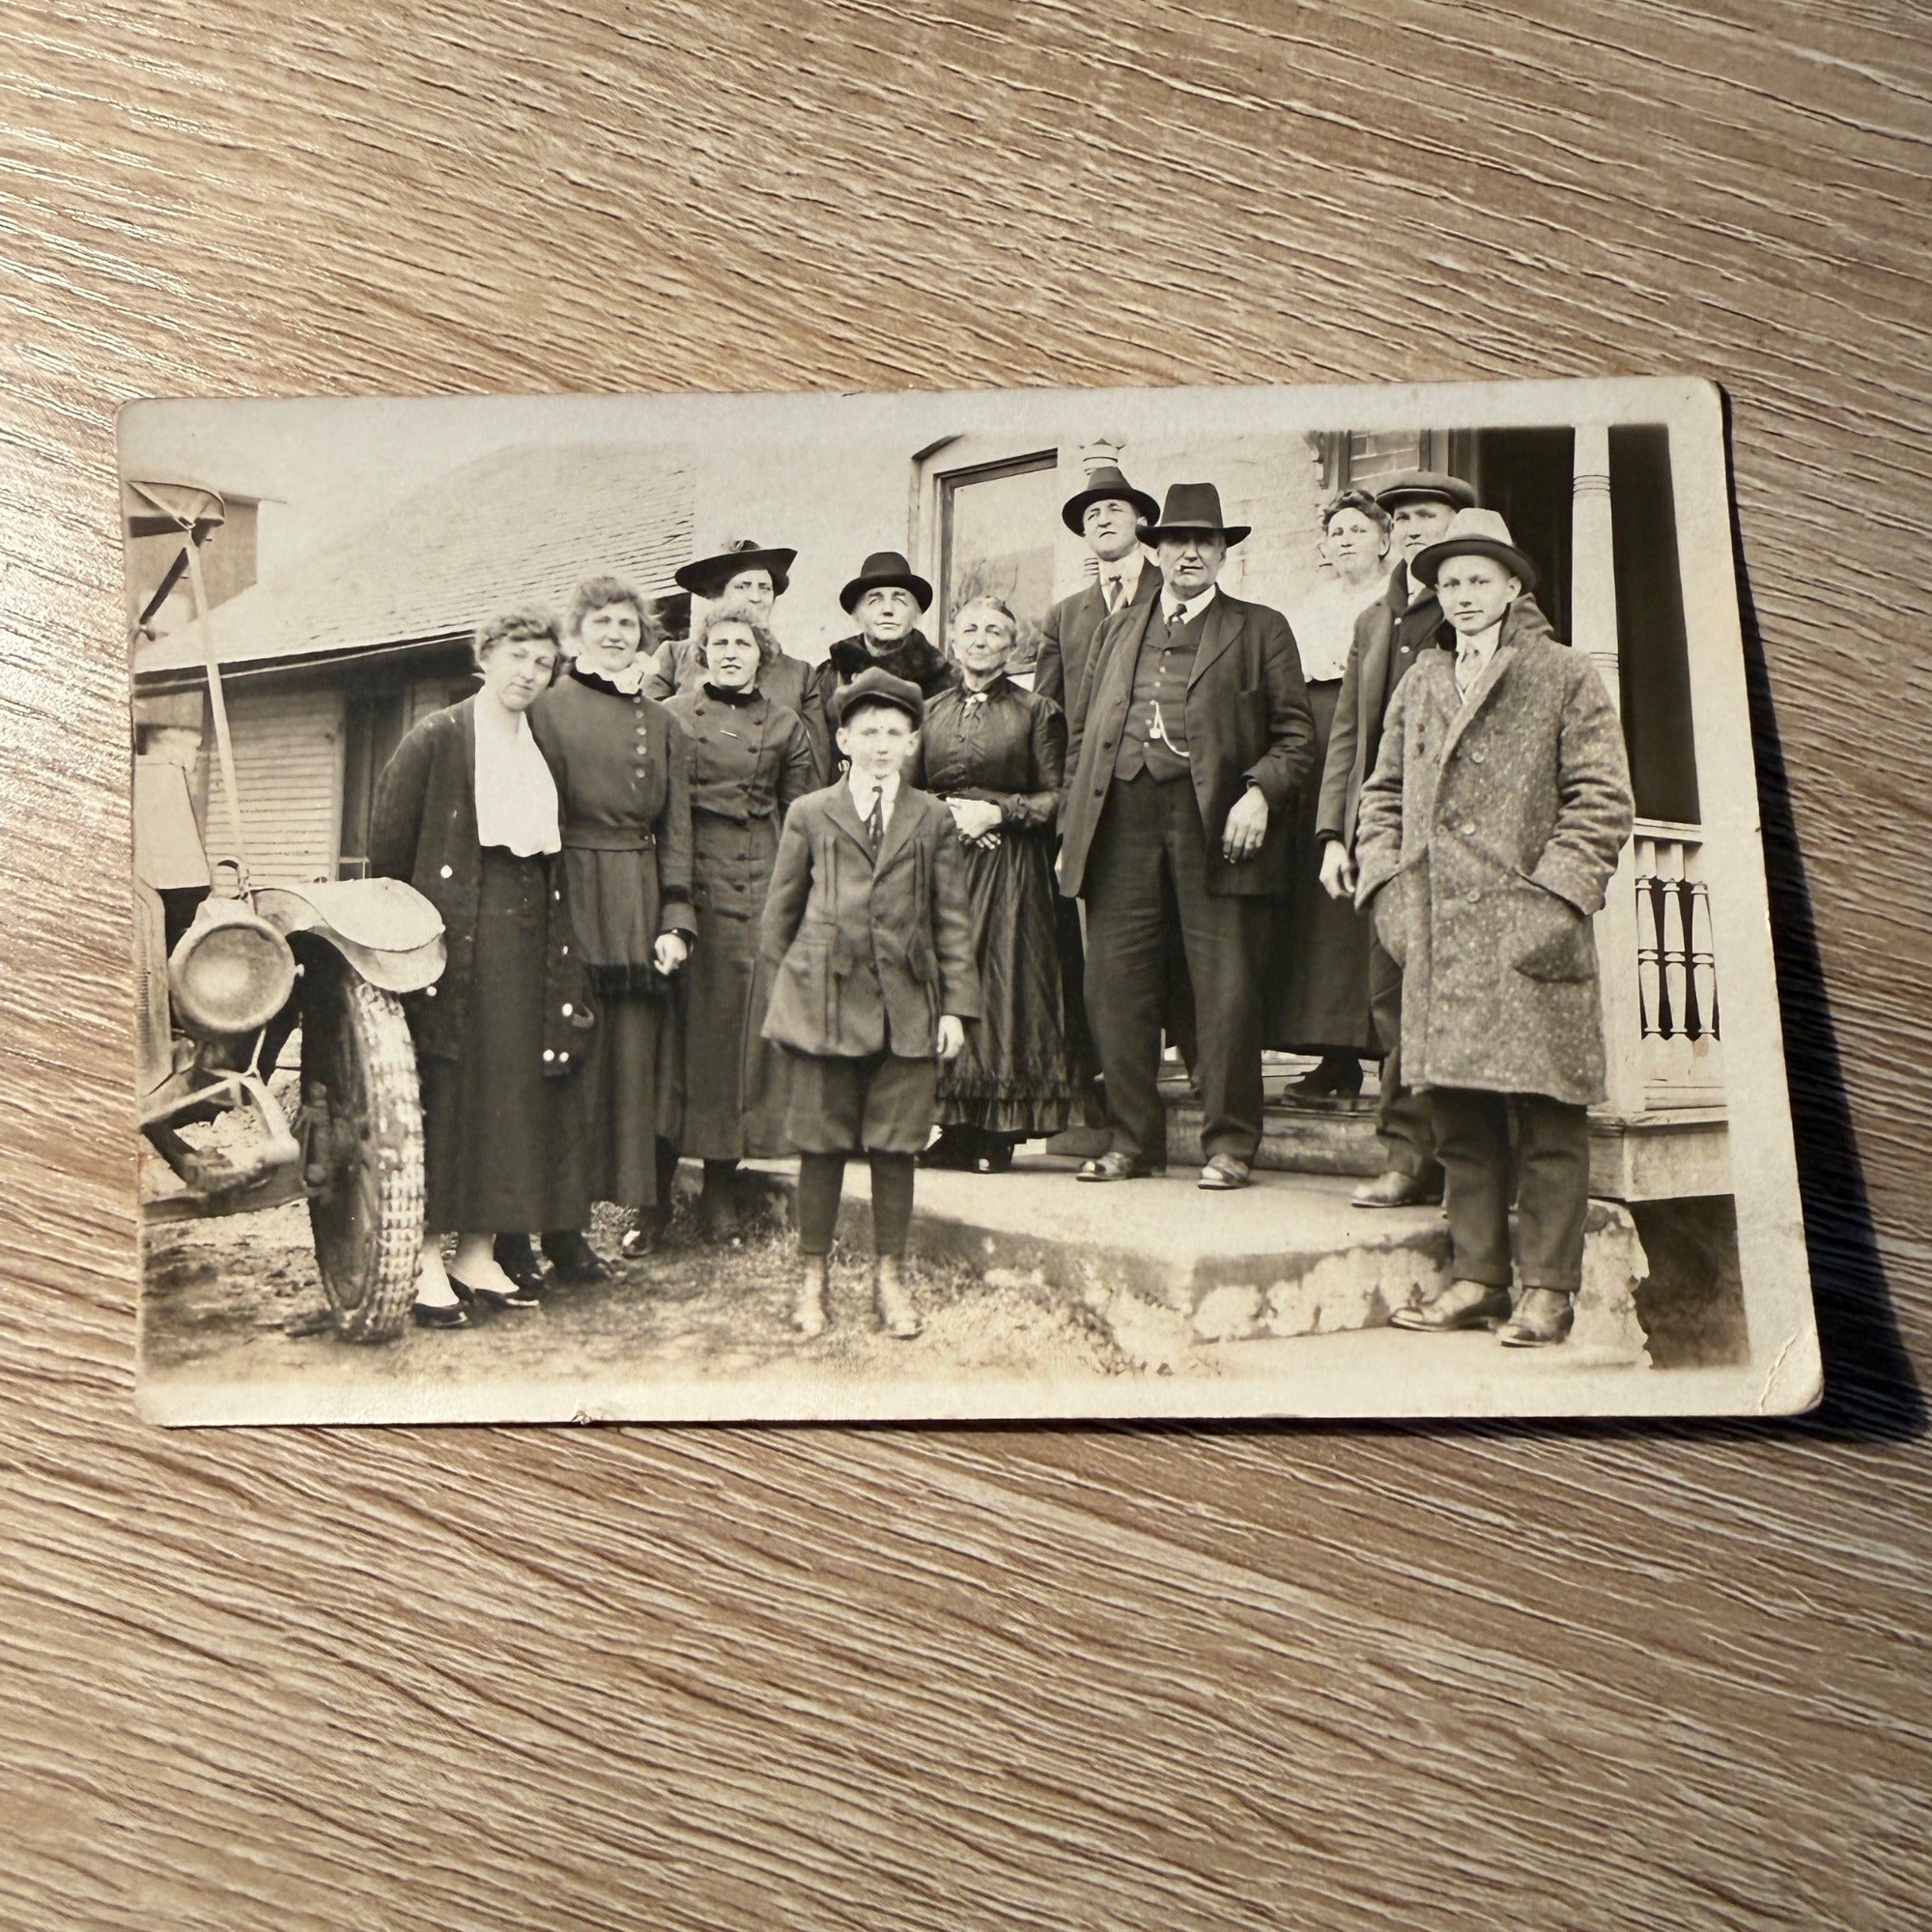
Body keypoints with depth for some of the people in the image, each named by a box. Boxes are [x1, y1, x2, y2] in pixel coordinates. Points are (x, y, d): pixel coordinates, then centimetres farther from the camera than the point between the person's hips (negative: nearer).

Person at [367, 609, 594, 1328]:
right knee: (444, 1095, -5)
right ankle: (428, 1264, 1)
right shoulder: (436, 740, -2)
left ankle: (477, 1257, 13)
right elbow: (388, 838, -3)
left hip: (527, 943, 6)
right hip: (455, 938, -6)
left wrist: (557, 943, 10)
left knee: (512, 1095, 5)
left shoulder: (542, 750, 15)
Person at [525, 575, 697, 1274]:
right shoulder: (549, 710, 2)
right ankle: (562, 1229, 1)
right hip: (573, 899, -4)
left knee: (637, 1055, 6)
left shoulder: (662, 725, 15)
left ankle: (643, 1204, 16)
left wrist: (674, 921, 0)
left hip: (642, 908, 4)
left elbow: (675, 831, 11)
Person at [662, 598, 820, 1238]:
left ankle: (721, 1181, 7)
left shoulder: (785, 726, 12)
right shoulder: (672, 717, 9)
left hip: (757, 887, 1)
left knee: (744, 1023, -2)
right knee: (680, 1024, -2)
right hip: (685, 881, -1)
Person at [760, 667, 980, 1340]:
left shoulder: (931, 819, 9)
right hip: (824, 1000, -1)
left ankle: (889, 1274, 18)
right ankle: (811, 1274, 17)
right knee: (822, 1144, 4)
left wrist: (955, 1005, 1)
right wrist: (787, 985, 7)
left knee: (896, 1145, 5)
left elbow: (951, 918, 7)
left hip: (908, 1006, 1)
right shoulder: (810, 815, 7)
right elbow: (781, 911, 11)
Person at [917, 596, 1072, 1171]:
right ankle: (950, 1127, 3)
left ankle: (996, 1134, -3)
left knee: (1006, 983, -7)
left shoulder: (1037, 712, 6)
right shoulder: (929, 711, 15)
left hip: (1010, 862, -3)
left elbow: (1056, 797, 2)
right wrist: (944, 813, -3)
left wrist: (997, 811, -10)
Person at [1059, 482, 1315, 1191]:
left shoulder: (1261, 630, 12)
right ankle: (1132, 1140, 12)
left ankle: (1230, 1145, 5)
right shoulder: (1117, 629, 22)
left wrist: (1260, 793, -11)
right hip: (1121, 820, 3)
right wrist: (1074, 826, 11)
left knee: (1225, 991, -5)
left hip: (1214, 824, -3)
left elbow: (1296, 732, 6)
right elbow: (1080, 731, 21)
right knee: (1115, 986, 1)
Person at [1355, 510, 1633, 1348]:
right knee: (1459, 1117, 9)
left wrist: (1553, 899, -11)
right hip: (1438, 939, 5)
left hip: (1529, 937, -5)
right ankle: (1476, 1277, 18)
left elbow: (1602, 801, -2)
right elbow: (1383, 796, 20)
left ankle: (1548, 1289, 6)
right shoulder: (1419, 687, 18)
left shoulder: (1567, 679, 3)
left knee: (1546, 1118, -2)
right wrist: (1388, 886, 6)